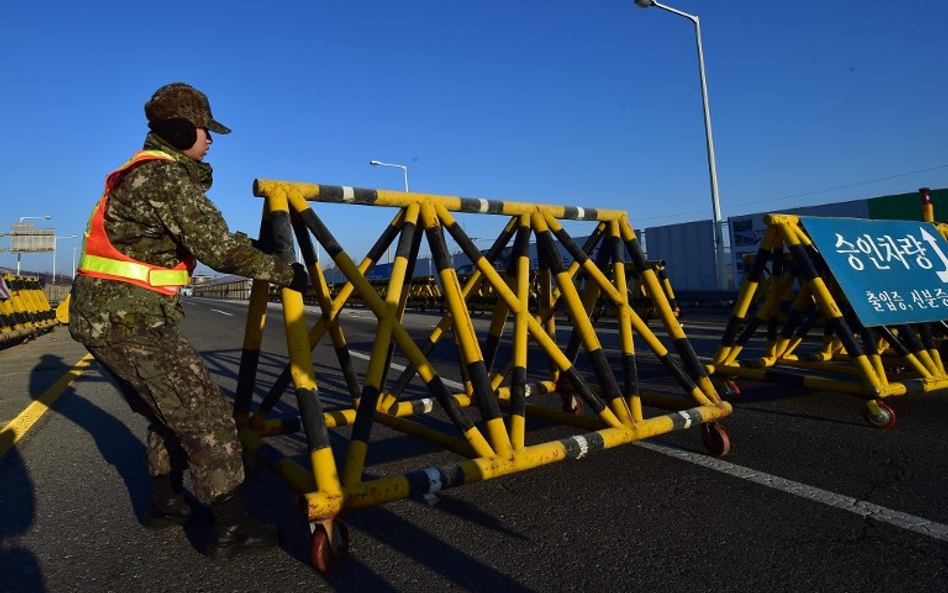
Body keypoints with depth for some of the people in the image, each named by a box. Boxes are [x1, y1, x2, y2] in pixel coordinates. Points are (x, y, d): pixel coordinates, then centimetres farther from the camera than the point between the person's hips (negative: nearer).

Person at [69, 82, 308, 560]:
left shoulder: (141, 172, 18)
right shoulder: (167, 176, -14)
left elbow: (200, 238, 20)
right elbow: (218, 248, -22)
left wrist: (247, 246, 18)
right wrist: (283, 272, -15)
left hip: (98, 318, 10)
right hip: (130, 321, -10)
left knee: (170, 411, 21)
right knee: (207, 414, -6)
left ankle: (165, 504, 34)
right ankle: (231, 528, 1)